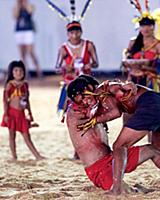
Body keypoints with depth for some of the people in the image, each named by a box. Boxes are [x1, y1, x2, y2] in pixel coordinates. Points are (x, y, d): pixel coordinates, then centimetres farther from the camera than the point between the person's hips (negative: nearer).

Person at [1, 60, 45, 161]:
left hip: (21, 113, 4)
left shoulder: (25, 84, 9)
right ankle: (14, 157, 9)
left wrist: (30, 114, 18)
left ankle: (37, 156, 3)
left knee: (27, 136, 5)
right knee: (12, 135, 3)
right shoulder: (10, 85, -5)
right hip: (12, 112, -4)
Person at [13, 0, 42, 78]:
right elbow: (15, 16, -5)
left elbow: (30, 11, -18)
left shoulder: (30, 6, 4)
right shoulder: (16, 8, 11)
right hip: (19, 31, 4)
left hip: (28, 31, -4)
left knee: (31, 52, -11)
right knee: (22, 54, 3)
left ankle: (38, 70, -2)